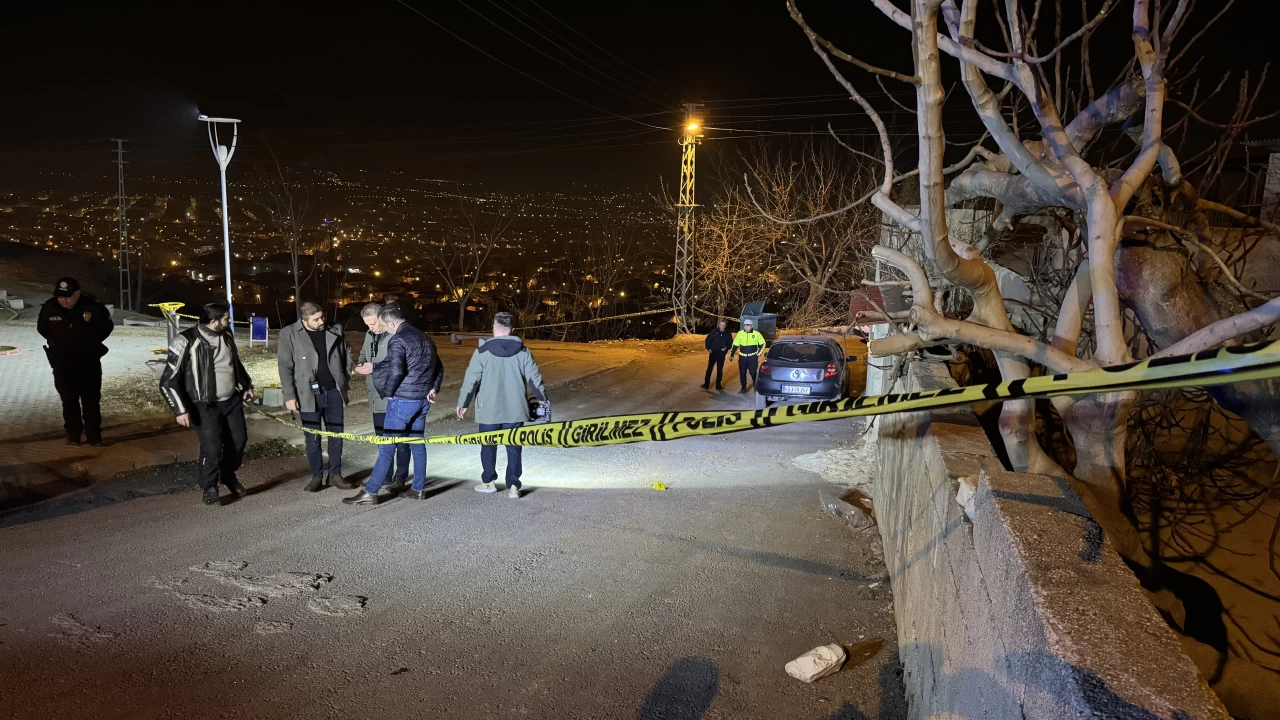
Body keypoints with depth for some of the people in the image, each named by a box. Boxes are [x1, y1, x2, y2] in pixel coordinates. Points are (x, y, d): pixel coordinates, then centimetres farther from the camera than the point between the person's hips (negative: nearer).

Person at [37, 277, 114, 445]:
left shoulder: (93, 307, -16)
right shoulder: (49, 307, -11)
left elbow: (107, 326, 3)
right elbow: (42, 329, 10)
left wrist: (90, 342, 2)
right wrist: (59, 342, 6)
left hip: (89, 361, -1)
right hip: (62, 363, 1)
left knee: (91, 400, 5)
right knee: (69, 400, 8)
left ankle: (94, 434, 13)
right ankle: (73, 434, 18)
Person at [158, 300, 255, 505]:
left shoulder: (227, 337, 1)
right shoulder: (186, 342, -19)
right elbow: (168, 380, -16)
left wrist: (247, 385, 25)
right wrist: (180, 410, -21)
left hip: (232, 400, 6)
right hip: (205, 405, -6)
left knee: (238, 439, 11)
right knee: (212, 447, -9)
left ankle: (229, 475, 36)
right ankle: (210, 488, 13)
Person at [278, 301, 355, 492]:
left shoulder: (335, 331, 1)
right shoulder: (289, 334, -7)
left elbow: (347, 354, 15)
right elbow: (285, 367, -6)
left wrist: (346, 380, 10)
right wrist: (290, 396, -10)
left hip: (334, 392, 3)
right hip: (309, 395, -3)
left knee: (336, 435, 9)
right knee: (312, 439, 5)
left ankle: (335, 475, 21)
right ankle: (316, 477, 17)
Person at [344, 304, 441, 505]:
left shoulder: (397, 340, -13)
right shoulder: (424, 338, 14)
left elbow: (395, 372, -23)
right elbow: (439, 368, 18)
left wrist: (387, 392, -9)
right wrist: (433, 388, 14)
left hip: (402, 400, -8)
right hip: (422, 400, 8)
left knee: (387, 447, -3)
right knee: (417, 444, 15)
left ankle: (370, 492, 2)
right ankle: (420, 489, 18)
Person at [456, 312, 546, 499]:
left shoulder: (483, 351, -7)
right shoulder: (523, 351, -1)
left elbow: (470, 379, -6)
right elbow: (534, 378, 2)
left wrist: (463, 403, 5)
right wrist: (543, 399, 16)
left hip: (488, 409, -1)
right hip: (515, 409, 2)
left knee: (488, 446, 14)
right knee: (514, 448, 7)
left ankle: (488, 482, 24)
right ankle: (513, 486, 4)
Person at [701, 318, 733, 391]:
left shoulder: (728, 334, -1)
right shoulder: (714, 332, -5)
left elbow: (730, 343, 8)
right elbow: (708, 340, 0)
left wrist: (726, 348, -9)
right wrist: (708, 348, -8)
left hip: (721, 354, 1)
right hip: (713, 353, -1)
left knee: (720, 370, 8)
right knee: (709, 369, -2)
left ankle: (718, 385, 17)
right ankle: (706, 385, 2)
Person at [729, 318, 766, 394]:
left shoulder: (756, 334, -6)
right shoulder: (740, 333, -1)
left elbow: (762, 344, 7)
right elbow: (735, 345, 6)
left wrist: (758, 354, 1)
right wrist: (731, 355, 2)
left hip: (753, 357, -2)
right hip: (742, 357, 3)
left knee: (753, 372, -3)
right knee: (742, 373, 5)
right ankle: (743, 388, 17)